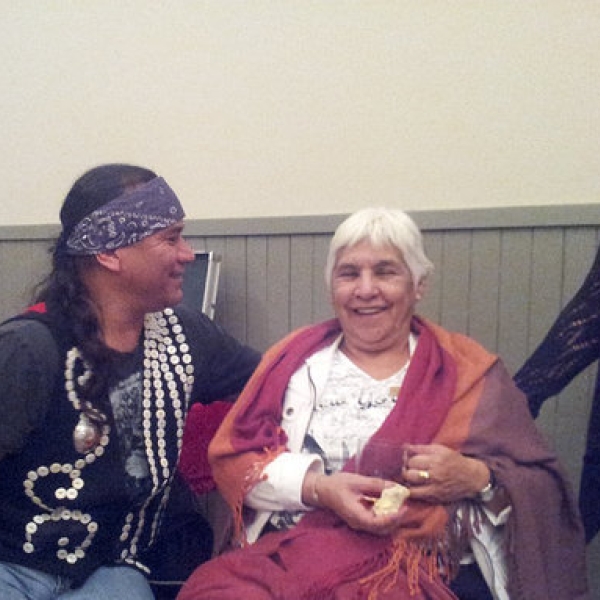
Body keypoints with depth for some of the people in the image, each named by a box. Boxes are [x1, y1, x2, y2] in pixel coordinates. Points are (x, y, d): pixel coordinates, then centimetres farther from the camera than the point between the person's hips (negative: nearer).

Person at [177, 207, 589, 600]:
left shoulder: (470, 371, 9)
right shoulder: (295, 358, 12)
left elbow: (546, 487, 9)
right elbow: (232, 456, 4)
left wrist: (478, 478, -13)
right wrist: (317, 488, -14)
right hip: (295, 554, 1)